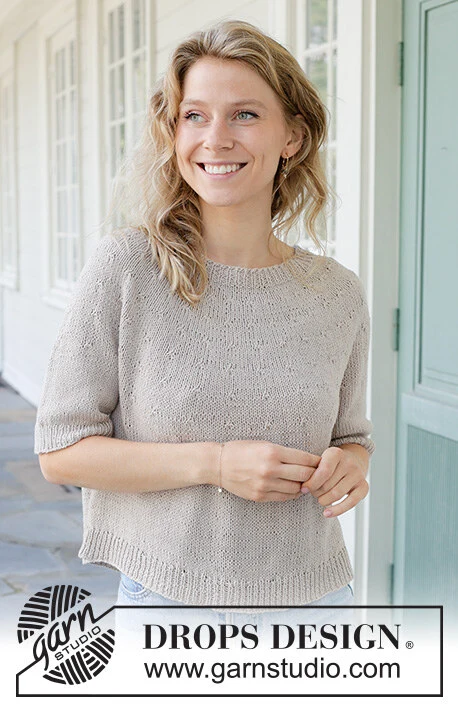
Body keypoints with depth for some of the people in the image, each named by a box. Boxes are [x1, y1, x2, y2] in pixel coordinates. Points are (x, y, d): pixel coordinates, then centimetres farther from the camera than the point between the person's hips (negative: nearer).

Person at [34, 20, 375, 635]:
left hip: (313, 594, 3)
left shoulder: (340, 294, -1)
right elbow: (61, 450, -9)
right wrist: (213, 463, -19)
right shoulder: (125, 267, -11)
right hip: (166, 594, -2)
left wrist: (349, 466, -10)